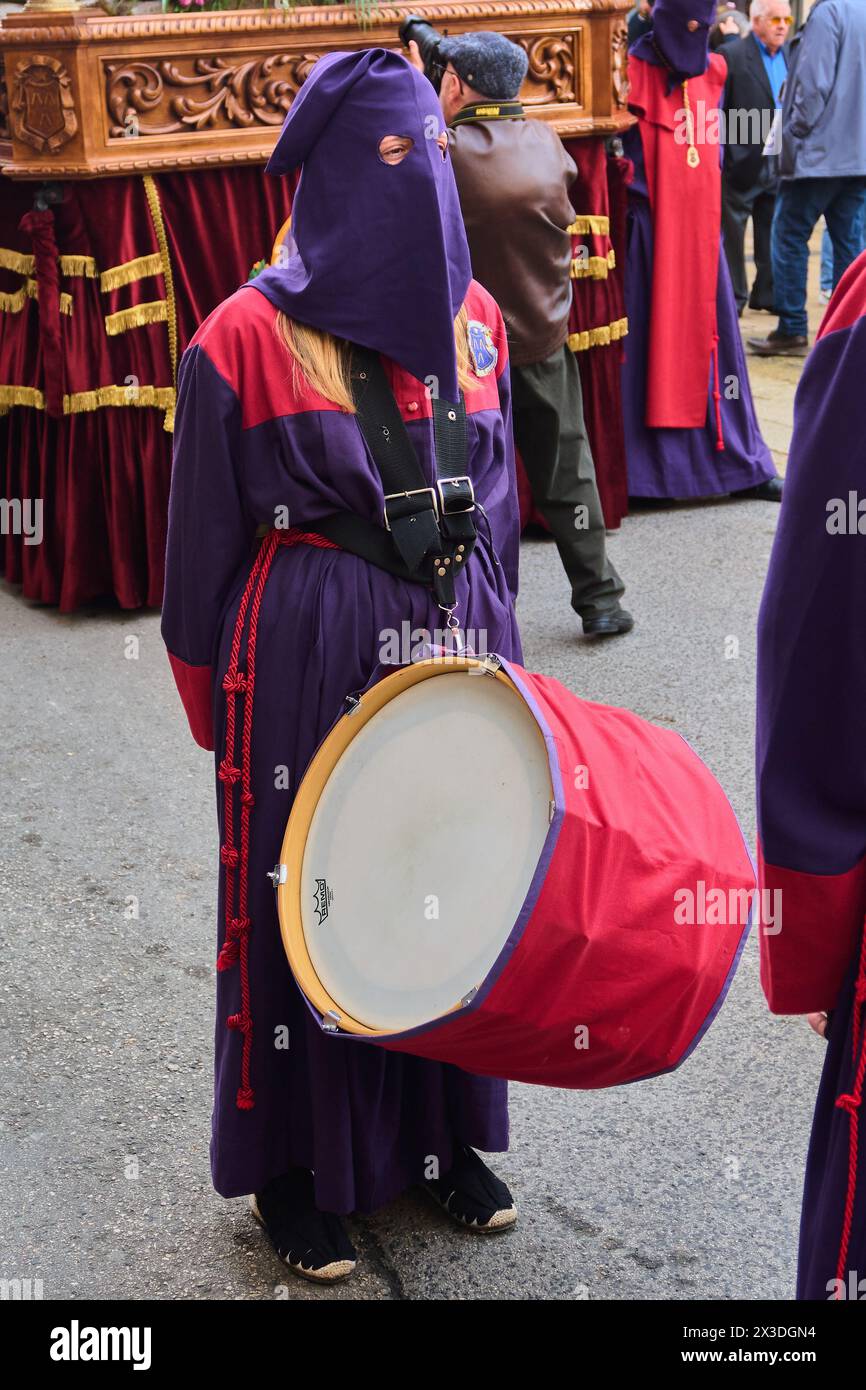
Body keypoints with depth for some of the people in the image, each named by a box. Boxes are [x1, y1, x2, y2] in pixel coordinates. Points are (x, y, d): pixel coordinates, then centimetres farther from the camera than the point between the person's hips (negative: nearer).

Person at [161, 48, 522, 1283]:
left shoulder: (471, 315, 5)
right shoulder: (249, 336, -11)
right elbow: (205, 543, -5)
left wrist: (496, 646, 14)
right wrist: (218, 703, 0)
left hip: (454, 646, 5)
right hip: (310, 667, -5)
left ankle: (442, 1128, 35)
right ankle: (297, 1167, 26)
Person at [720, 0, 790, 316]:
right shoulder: (732, 56, -7)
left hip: (778, 164, 6)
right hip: (743, 163, -5)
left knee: (772, 233, 10)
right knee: (732, 233, 4)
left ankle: (767, 294, 19)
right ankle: (733, 297, 12)